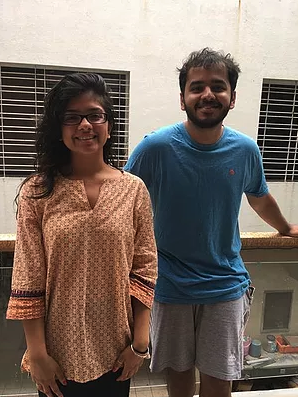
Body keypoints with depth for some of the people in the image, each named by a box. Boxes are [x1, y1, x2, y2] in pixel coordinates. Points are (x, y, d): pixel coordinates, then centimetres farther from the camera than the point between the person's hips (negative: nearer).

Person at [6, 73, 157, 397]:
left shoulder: (134, 189, -6)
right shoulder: (38, 192, -8)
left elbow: (144, 269, -4)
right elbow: (27, 279, -7)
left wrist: (140, 342, -4)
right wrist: (37, 353, -6)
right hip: (58, 351, 0)